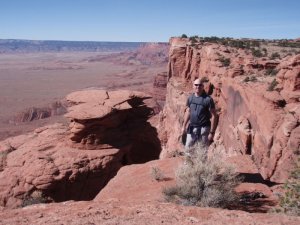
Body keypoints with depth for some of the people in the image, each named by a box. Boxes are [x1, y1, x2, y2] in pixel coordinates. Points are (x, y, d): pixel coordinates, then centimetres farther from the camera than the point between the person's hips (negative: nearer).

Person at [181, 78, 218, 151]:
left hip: (204, 129, -5)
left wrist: (212, 132, -15)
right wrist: (184, 126, 13)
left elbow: (213, 116, -12)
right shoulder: (190, 98, 4)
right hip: (192, 128, 5)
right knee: (187, 149, 11)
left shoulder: (208, 99, -12)